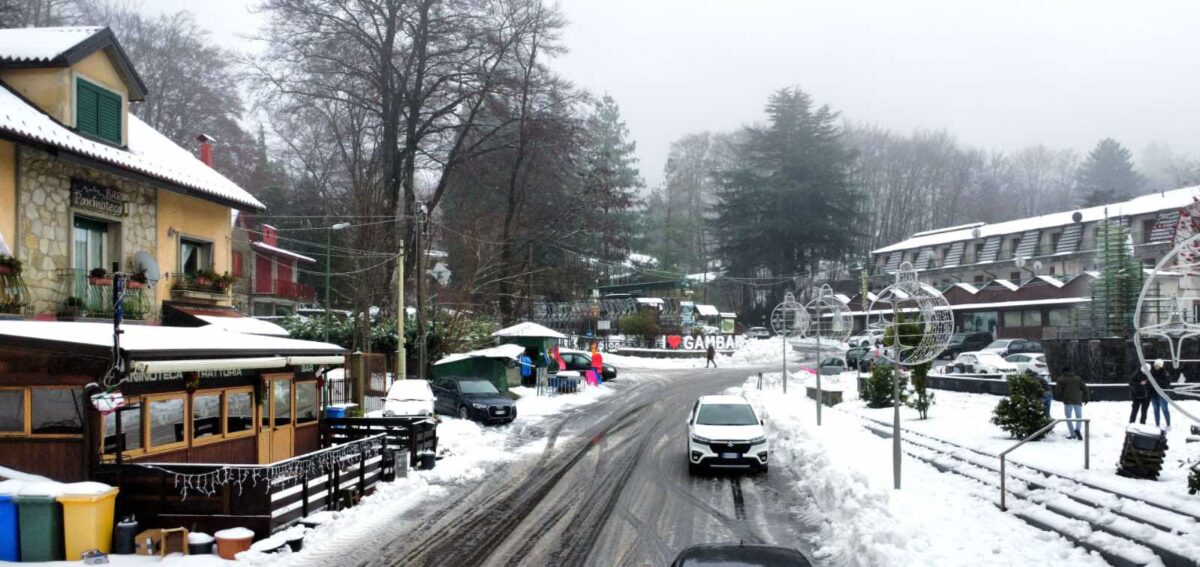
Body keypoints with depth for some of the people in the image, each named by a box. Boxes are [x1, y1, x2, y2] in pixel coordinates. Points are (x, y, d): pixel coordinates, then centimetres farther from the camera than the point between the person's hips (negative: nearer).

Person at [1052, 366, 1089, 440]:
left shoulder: (1061, 379, 3)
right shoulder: (1077, 378, 14)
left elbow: (1057, 390, -4)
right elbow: (1084, 388, 11)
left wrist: (1060, 398, 13)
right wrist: (1085, 398, 18)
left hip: (1067, 401, -2)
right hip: (1077, 401, 2)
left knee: (1068, 417, 8)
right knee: (1079, 416, 12)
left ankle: (1073, 434, -1)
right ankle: (1077, 429, -16)